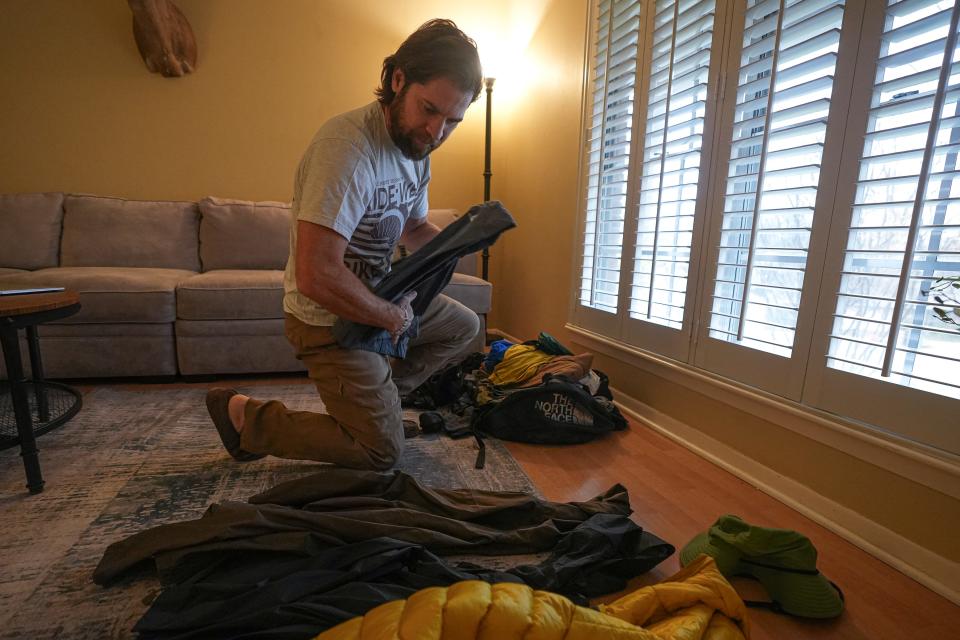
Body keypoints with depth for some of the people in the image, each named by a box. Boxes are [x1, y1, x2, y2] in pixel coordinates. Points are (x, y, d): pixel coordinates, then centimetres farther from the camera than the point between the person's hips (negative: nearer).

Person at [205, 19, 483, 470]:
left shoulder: (417, 145, 2)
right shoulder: (349, 147, -29)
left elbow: (415, 228, 14)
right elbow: (314, 276, -35)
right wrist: (392, 317, -20)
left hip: (379, 297, 9)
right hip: (331, 317, -9)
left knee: (463, 326, 22)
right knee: (383, 451, -1)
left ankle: (374, 399, 24)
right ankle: (244, 414, 10)